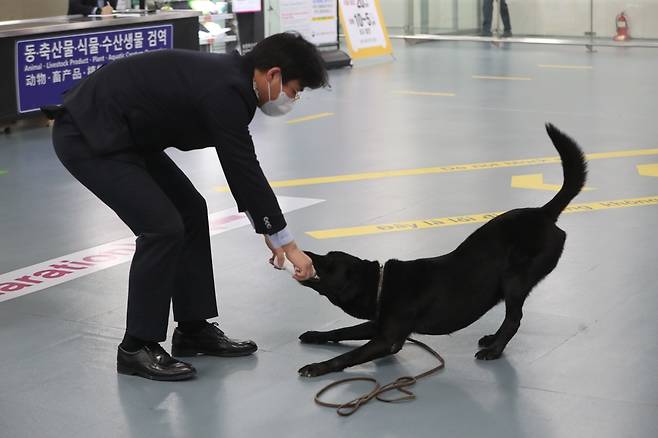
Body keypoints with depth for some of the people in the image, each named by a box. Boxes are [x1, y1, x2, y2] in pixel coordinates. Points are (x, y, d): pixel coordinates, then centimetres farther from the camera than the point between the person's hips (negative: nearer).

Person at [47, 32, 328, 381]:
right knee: (163, 228, -14)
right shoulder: (225, 91, -22)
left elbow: (242, 169, 18)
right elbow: (245, 172, -20)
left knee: (190, 211, 11)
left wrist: (268, 229, 19)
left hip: (119, 133, 11)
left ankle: (193, 328, 19)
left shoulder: (229, 77, 8)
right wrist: (288, 243, -11)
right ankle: (137, 347, -1)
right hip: (87, 136, -11)